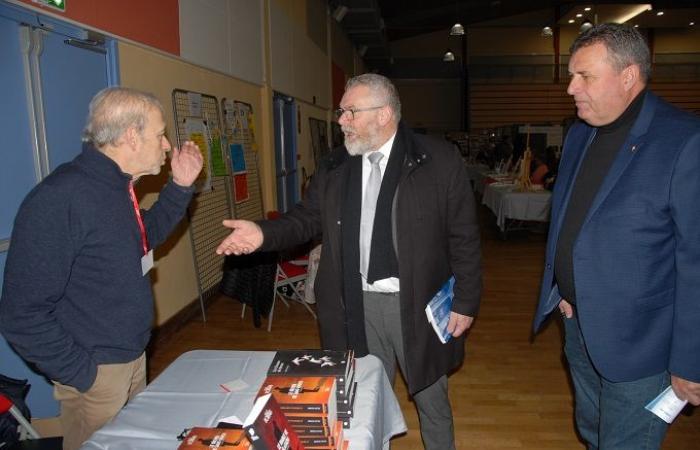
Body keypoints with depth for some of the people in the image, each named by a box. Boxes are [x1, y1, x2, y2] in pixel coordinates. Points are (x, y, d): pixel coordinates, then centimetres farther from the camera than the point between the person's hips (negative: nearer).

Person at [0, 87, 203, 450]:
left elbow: (144, 238, 18)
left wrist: (179, 187, 6)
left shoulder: (116, 187, 1)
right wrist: (81, 375, -17)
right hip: (98, 373, -8)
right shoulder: (60, 199, -26)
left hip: (133, 357, 8)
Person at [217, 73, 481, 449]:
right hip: (357, 305, 3)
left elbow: (464, 238, -7)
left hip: (417, 304, -2)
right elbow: (307, 217, 7)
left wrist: (465, 302, -7)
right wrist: (264, 233, -11)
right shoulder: (335, 166, 3)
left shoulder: (439, 160, -9)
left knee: (431, 399, 19)